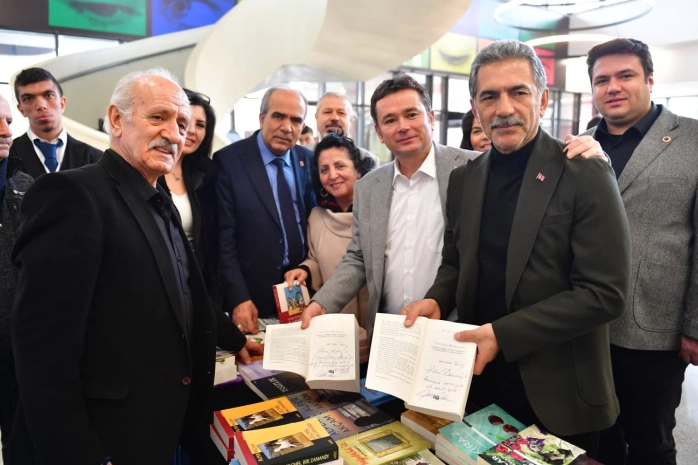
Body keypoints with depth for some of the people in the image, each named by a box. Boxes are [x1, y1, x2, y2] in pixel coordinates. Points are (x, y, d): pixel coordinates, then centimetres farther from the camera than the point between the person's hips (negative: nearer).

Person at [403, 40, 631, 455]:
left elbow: (605, 293, -18)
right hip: (480, 378, 5)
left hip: (558, 390, -4)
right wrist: (437, 300, -9)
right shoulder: (464, 179, 3)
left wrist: (503, 334, -22)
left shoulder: (585, 174, -14)